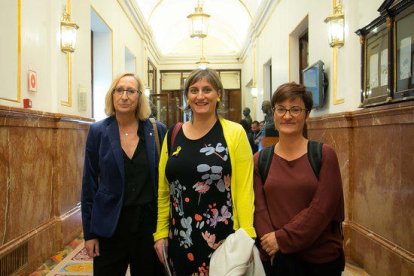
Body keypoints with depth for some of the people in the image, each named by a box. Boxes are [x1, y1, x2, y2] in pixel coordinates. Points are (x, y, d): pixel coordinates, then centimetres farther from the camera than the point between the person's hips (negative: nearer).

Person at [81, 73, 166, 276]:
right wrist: (89, 233, 0)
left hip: (149, 221, 1)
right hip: (110, 223, 0)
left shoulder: (157, 130, -3)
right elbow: (89, 183, 0)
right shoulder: (98, 131, -3)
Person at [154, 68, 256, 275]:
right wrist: (160, 232, 7)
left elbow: (244, 190, -9)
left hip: (222, 237, -3)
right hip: (179, 237, 4)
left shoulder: (234, 133, -7)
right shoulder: (173, 135, 4)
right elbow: (163, 190, 8)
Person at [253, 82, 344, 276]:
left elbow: (322, 208, -13)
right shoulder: (260, 160, 0)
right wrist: (271, 244, -18)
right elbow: (259, 209, -5)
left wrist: (283, 238, -15)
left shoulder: (324, 155, -6)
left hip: (322, 258, 0)